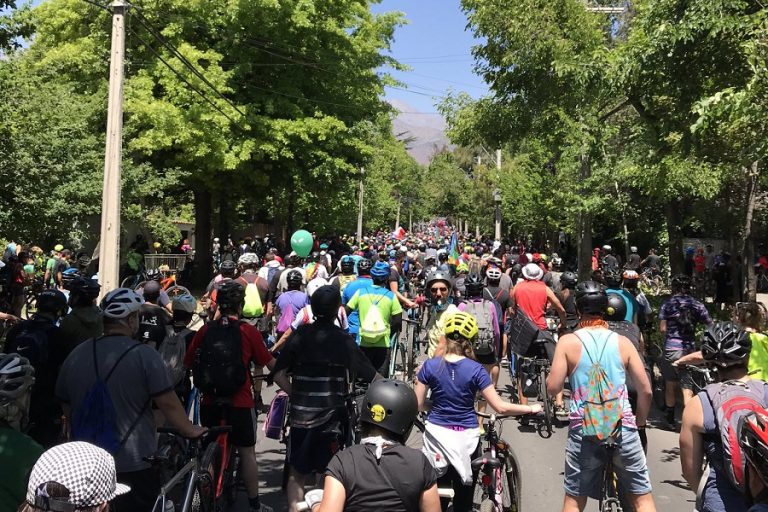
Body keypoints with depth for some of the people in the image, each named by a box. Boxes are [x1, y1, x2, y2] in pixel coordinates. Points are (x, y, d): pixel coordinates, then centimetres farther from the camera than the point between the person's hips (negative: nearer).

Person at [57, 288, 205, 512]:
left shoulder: (76, 355, 2)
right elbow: (168, 404, -14)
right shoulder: (145, 356, -15)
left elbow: (66, 407, 12)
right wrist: (191, 431, 2)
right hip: (135, 468, -5)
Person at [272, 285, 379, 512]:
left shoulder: (299, 335, -3)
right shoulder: (343, 339, -9)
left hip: (300, 414, 2)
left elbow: (279, 375, -4)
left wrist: (297, 396, 9)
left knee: (297, 472, 17)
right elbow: (371, 377, -8)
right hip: (332, 415, -2)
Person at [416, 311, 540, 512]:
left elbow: (418, 405, -3)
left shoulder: (430, 366, -8)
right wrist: (531, 408, 1)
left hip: (437, 434, 1)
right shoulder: (476, 369, -12)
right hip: (466, 436, -1)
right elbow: (500, 407, -12)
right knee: (463, 493, 14)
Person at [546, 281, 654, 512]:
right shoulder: (622, 342, 2)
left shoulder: (568, 341, -3)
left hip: (583, 430, -1)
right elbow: (646, 391, 3)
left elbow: (552, 388, -7)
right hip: (623, 428, 1)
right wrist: (640, 425, 17)